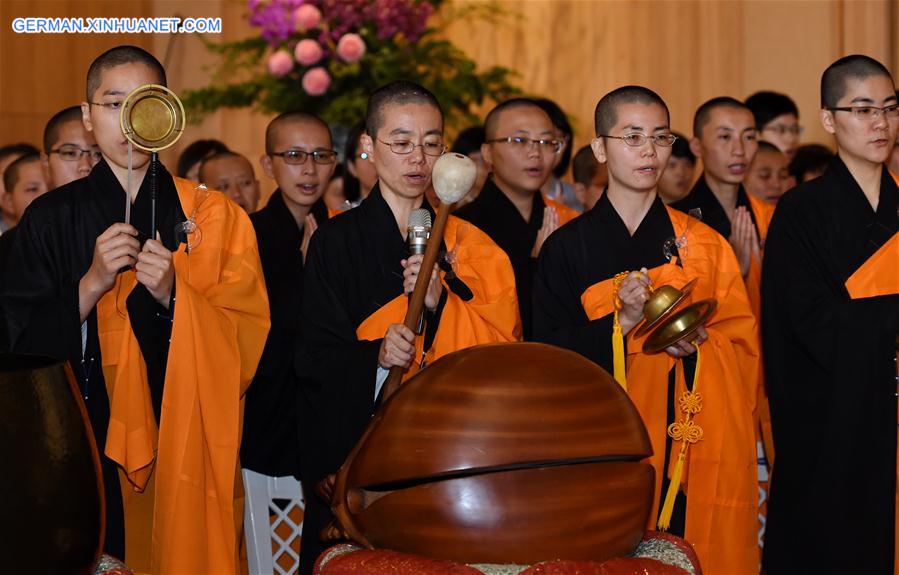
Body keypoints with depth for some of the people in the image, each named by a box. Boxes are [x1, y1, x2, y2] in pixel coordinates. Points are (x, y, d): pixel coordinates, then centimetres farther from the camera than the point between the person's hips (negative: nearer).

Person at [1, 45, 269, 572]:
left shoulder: (212, 217, 3)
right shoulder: (52, 217, 4)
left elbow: (248, 335, -2)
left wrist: (174, 296, -16)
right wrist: (92, 282, -14)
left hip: (187, 447, 0)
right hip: (90, 446, 0)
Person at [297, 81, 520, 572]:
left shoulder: (469, 244, 9)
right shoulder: (336, 241, 2)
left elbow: (504, 348, 0)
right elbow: (318, 357, -3)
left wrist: (440, 302, -15)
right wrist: (375, 357, -23)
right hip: (353, 449, -2)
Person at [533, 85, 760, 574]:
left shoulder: (703, 243, 9)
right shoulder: (567, 247, 4)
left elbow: (742, 338, 8)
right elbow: (551, 353, -1)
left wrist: (696, 341, -12)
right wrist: (623, 323, -15)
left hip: (695, 446, 1)